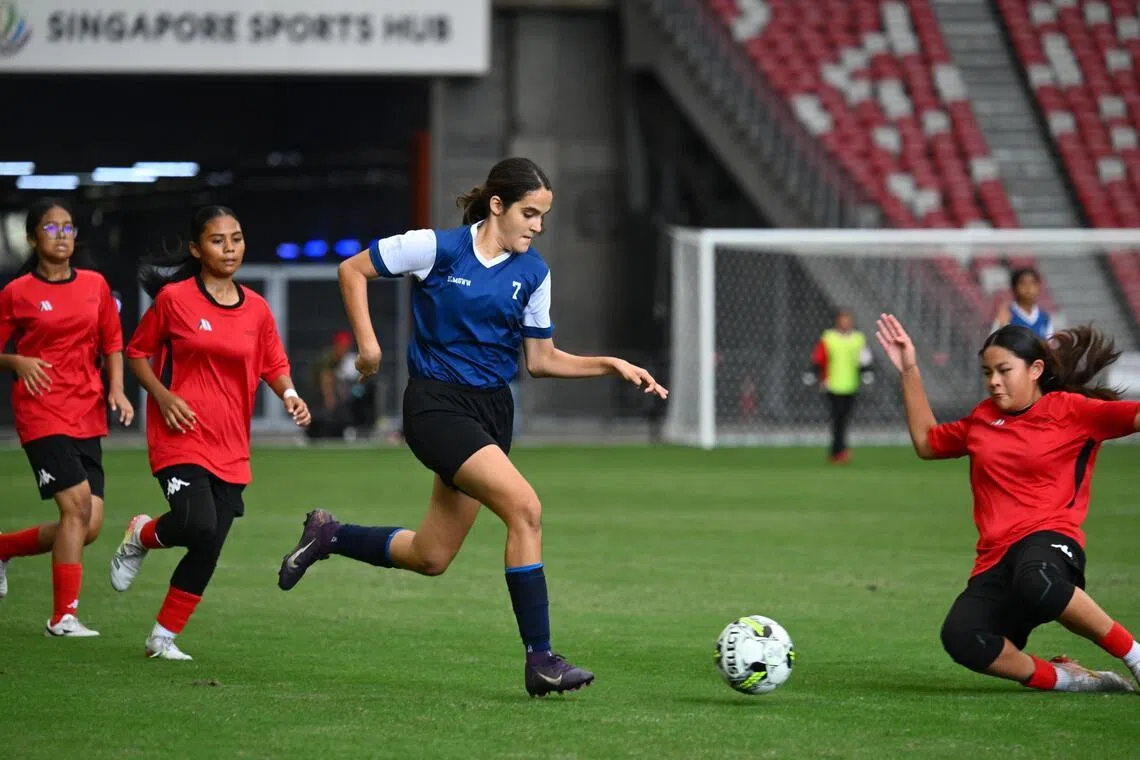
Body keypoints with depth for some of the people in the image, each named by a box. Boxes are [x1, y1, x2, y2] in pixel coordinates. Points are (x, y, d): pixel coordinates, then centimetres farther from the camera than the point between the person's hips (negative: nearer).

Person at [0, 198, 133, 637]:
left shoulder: (95, 285, 10)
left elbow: (112, 344, 17)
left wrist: (116, 389, 1)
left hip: (88, 417, 5)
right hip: (42, 415, -5)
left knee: (89, 525, -1)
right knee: (78, 506, -18)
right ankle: (63, 617, -8)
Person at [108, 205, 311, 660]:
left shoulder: (257, 309, 7)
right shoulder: (174, 298, -3)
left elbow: (274, 365, 17)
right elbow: (136, 352, 6)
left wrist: (289, 394, -4)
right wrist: (162, 395, -10)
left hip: (231, 448, 4)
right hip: (181, 436, -4)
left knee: (208, 551, 1)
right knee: (198, 526, -25)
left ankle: (164, 637, 16)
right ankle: (142, 536, 9)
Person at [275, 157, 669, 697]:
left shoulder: (532, 272, 5)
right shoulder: (439, 248, -10)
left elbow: (541, 360, 11)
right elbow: (352, 270, -1)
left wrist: (611, 366, -1)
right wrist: (367, 343, -9)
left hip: (492, 410, 7)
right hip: (437, 404, -7)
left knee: (430, 558, 9)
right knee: (525, 508, -24)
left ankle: (328, 535, 35)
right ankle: (540, 661, -19)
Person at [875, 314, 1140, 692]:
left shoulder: (1070, 410, 4)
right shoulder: (982, 419, 21)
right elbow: (927, 442, 37)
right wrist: (910, 373, 32)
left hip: (1048, 538, -4)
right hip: (996, 561, 4)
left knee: (1035, 581, -45)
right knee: (961, 638, -31)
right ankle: (1067, 679, -14)